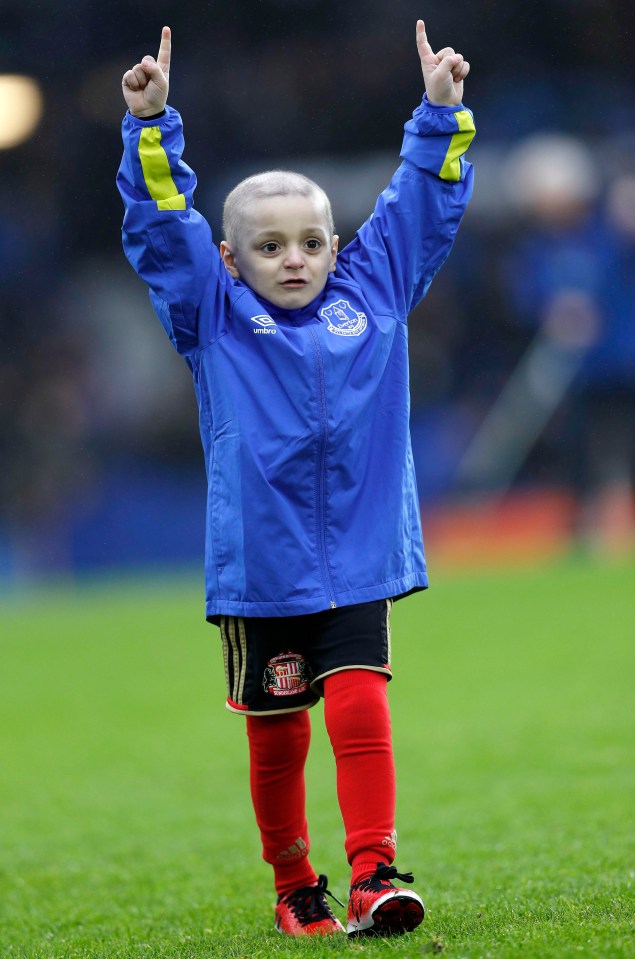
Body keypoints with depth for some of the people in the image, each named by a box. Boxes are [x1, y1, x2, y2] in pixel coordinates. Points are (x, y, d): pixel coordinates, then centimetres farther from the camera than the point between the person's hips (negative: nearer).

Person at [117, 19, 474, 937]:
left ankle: (374, 876, -14)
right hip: (258, 567, 0)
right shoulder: (213, 316, 3)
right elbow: (160, 226, -2)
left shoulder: (371, 295, 8)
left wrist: (441, 113, 8)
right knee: (275, 735, 8)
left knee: (361, 711, -12)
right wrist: (151, 125, -12)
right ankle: (295, 888, 22)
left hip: (358, 561, 1)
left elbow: (422, 205, 14)